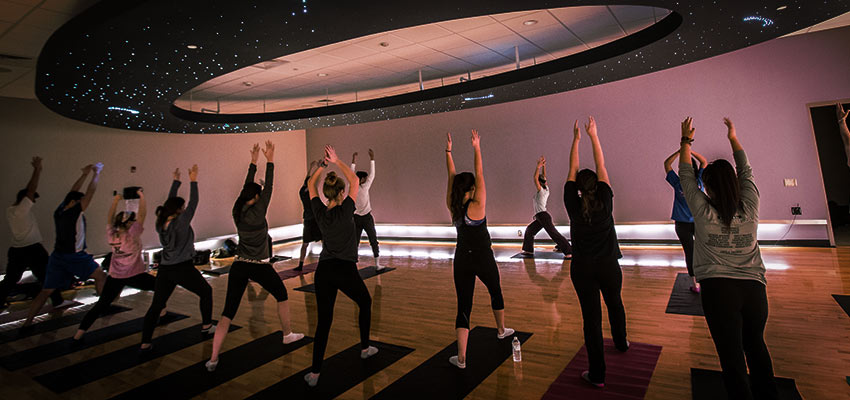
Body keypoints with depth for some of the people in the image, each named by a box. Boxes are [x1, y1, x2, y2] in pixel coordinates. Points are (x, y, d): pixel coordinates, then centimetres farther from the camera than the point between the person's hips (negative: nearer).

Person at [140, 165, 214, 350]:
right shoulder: (181, 222, -15)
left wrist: (176, 181, 19)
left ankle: (145, 342, 9)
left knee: (156, 305, 9)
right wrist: (193, 180, -8)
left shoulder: (161, 224, 3)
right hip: (183, 269, -6)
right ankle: (206, 326, 24)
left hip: (164, 270, 6)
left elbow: (170, 203, 15)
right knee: (206, 292, 16)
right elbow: (193, 203, -11)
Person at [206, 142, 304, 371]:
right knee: (282, 296, 20)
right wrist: (270, 161, -5)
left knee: (228, 312, 4)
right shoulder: (257, 212, -12)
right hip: (259, 267, -5)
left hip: (238, 266, 5)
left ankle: (213, 358, 0)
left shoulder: (237, 212, 3)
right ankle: (287, 334, 31)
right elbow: (269, 188, -9)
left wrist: (253, 162, 19)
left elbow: (246, 186, 14)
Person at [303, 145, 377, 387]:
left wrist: (323, 163, 13)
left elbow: (311, 184, 17)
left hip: (323, 271, 4)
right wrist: (336, 161, 4)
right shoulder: (345, 211, -11)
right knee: (365, 303, 24)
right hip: (345, 270, -4)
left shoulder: (319, 211, 1)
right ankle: (365, 348, 34)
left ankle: (315, 373, 4)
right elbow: (354, 180, 1)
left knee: (323, 321, 7)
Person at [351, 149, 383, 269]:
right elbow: (372, 175, -9)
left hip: (356, 218, 4)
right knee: (373, 241, 8)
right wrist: (372, 159, -3)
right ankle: (377, 264, 11)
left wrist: (353, 162, 19)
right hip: (366, 218, -4)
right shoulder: (364, 188, -15)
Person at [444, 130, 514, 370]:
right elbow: (480, 175, -15)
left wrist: (448, 151, 5)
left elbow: (451, 176, 3)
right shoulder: (476, 206, -15)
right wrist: (477, 148, -13)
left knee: (463, 306, 2)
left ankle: (461, 358, -2)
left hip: (462, 260, 3)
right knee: (495, 293, 25)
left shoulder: (453, 207, -2)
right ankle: (502, 330, 48)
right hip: (483, 259, -3)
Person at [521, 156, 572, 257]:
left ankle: (568, 250, -19)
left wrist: (538, 166, -13)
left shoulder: (540, 190, -8)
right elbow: (544, 177, 20)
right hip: (541, 217, 10)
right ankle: (529, 250, 18)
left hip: (543, 216, -10)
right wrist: (543, 166, 16)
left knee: (553, 233, -14)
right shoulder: (546, 189, 13)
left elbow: (535, 177, -16)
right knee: (530, 229, 17)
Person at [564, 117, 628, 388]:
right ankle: (621, 343, 51)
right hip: (608, 266, 2)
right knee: (615, 304, 26)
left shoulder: (573, 205, -7)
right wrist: (593, 136, 4)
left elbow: (572, 170, 2)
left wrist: (576, 139, 9)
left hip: (582, 269, -1)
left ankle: (597, 374, 2)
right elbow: (601, 167, -1)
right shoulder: (605, 202, -7)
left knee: (591, 317, -1)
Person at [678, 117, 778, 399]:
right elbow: (746, 172, 16)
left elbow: (686, 174, 4)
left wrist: (686, 140, 14)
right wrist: (733, 138, 24)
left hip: (718, 289, -4)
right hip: (754, 287, 5)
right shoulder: (750, 208, 0)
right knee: (755, 346, 24)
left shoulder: (703, 211, -7)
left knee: (731, 356, 1)